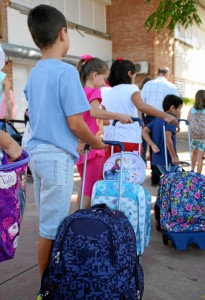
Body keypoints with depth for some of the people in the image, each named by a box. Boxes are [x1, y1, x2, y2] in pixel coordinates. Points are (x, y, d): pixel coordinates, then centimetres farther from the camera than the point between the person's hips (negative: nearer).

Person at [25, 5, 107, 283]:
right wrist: (98, 143, 2)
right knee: (52, 227, 1)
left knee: (47, 221, 17)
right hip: (57, 157, -8)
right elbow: (75, 123, -17)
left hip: (37, 153, 8)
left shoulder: (34, 73, 11)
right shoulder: (66, 72, -14)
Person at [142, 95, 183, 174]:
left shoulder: (158, 118, 12)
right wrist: (174, 156, -22)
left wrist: (153, 145, 1)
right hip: (167, 159, -8)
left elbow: (144, 131, 9)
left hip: (157, 158, 8)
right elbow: (167, 137, -26)